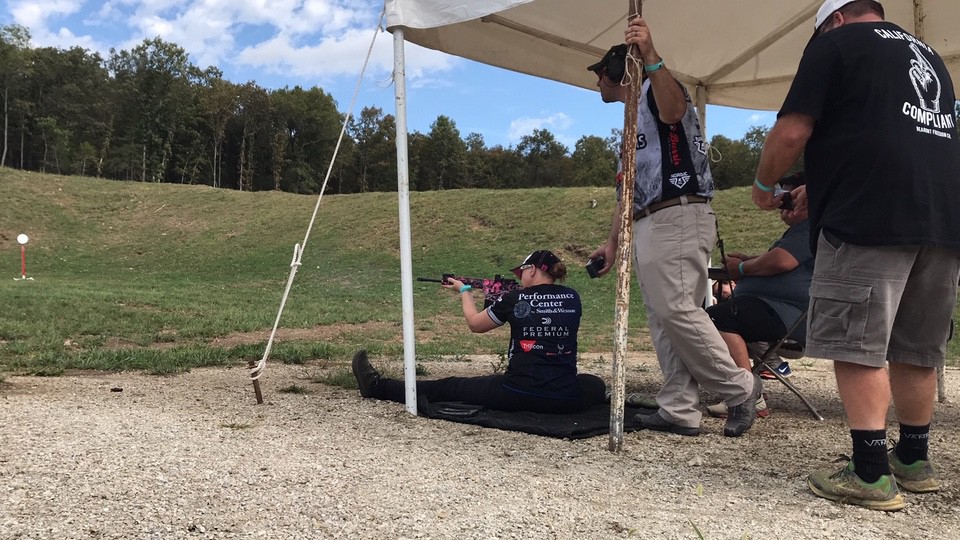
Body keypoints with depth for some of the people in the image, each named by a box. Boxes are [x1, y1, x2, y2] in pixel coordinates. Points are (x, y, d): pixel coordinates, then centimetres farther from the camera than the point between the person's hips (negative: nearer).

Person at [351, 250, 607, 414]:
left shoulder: (515, 299, -5)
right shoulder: (572, 298, 4)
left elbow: (475, 323, 11)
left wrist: (464, 291, 28)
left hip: (517, 395, -3)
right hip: (567, 400, 3)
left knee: (449, 387, 13)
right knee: (596, 384, 36)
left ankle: (378, 386, 24)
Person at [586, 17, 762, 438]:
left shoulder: (656, 92, 0)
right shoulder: (633, 119, 29)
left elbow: (673, 109, -29)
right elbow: (630, 188, 27)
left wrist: (650, 56, -43)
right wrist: (612, 241, 23)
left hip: (679, 218, -10)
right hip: (647, 226, 10)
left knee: (676, 310, -18)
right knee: (661, 319, 3)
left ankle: (740, 388, -3)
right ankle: (679, 411, 3)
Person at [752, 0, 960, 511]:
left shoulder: (835, 42, 6)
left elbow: (792, 131, -5)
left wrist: (764, 183, 13)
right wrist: (821, 188, 35)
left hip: (870, 219, -8)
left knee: (857, 345, -5)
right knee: (918, 349, 15)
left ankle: (871, 474, -5)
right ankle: (914, 461, 25)